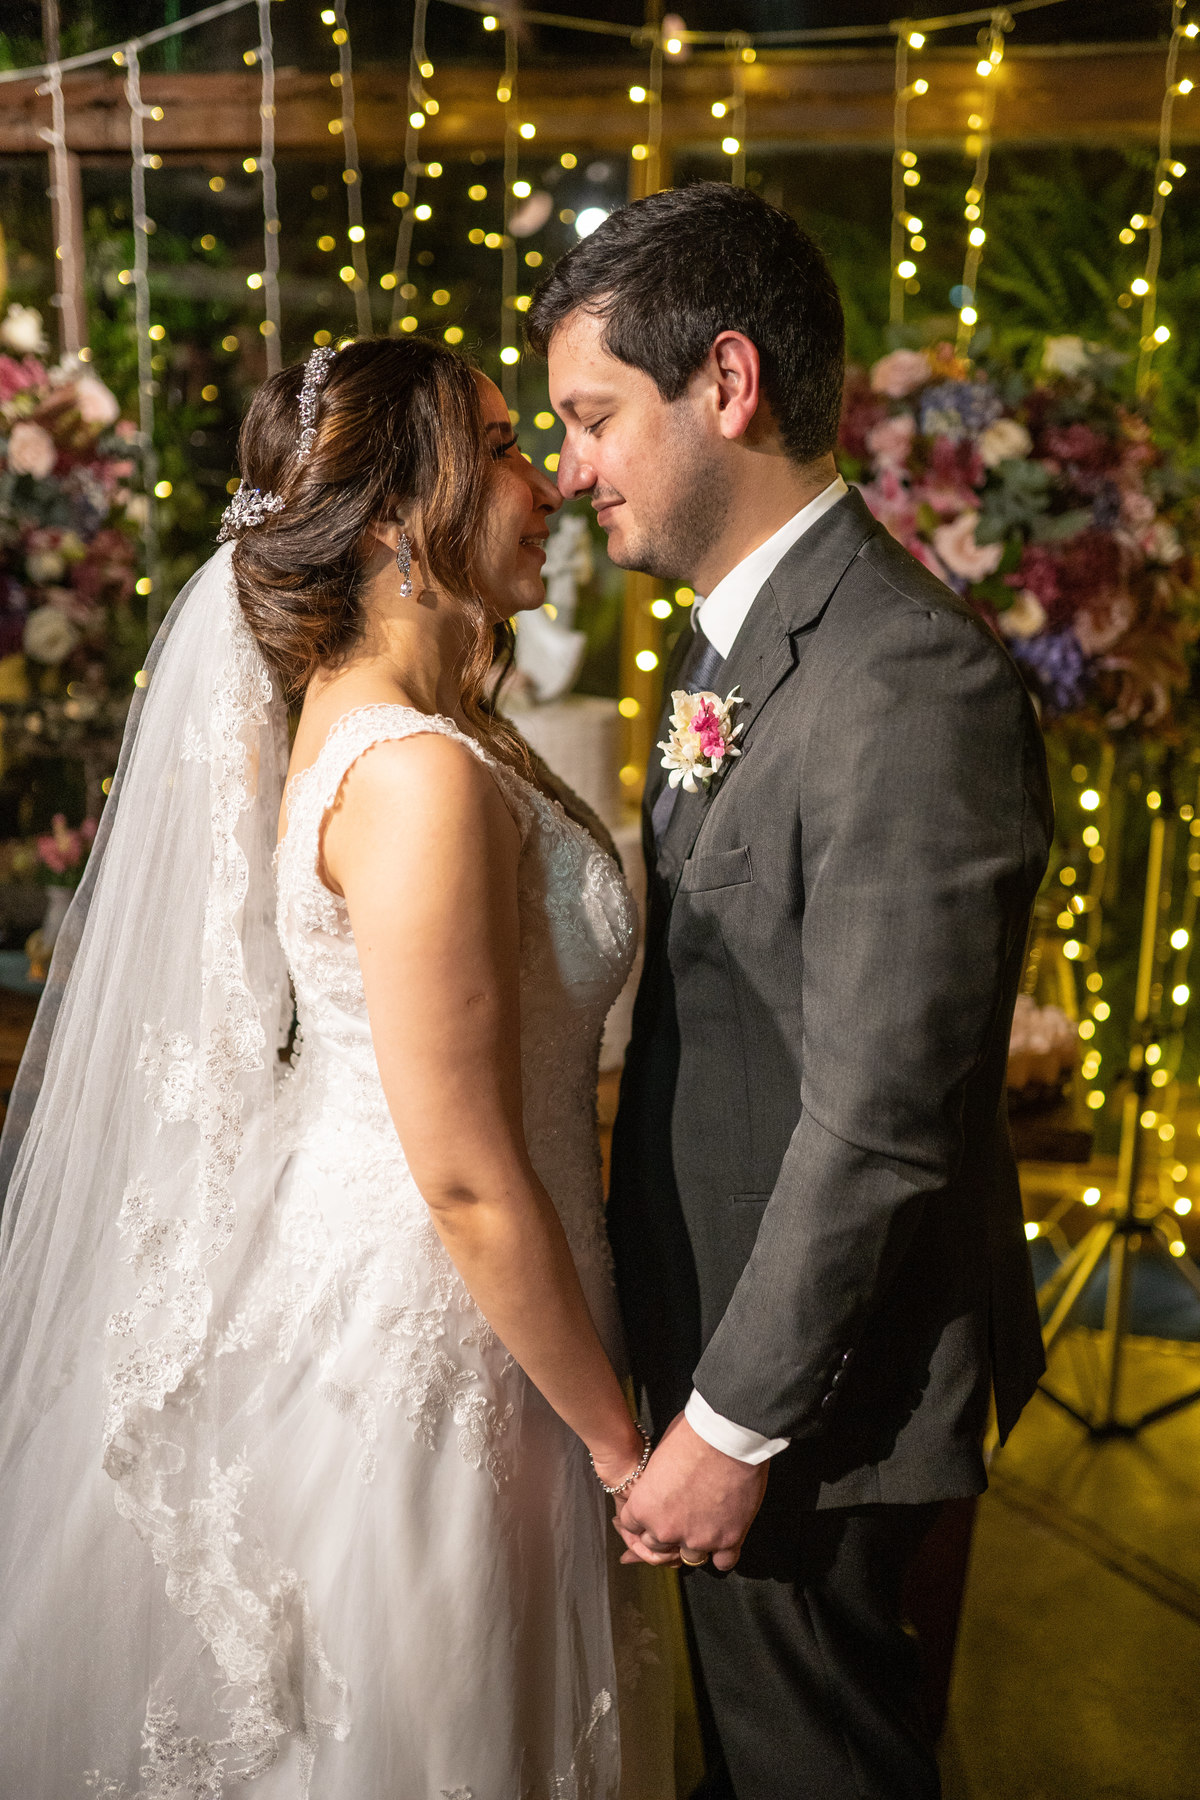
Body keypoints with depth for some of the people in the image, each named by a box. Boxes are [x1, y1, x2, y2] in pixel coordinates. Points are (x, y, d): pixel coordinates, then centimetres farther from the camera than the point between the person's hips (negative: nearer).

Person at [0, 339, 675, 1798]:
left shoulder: (353, 705, 3)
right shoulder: (421, 776, -27)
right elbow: (468, 1182, -25)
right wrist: (620, 1440, -15)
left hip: (333, 1243, 9)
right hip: (421, 1338, -9)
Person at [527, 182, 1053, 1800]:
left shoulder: (914, 682, -28)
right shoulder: (733, 633, 4)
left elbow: (879, 1121, -27)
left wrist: (736, 1424, -19)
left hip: (817, 1359, -8)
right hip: (718, 1300, 9)